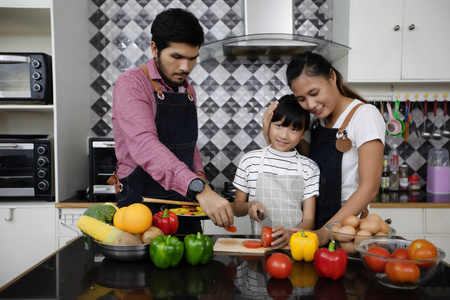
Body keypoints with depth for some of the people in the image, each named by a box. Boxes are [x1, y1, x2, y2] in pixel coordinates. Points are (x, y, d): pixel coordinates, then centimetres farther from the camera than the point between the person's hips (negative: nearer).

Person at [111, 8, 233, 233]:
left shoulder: (188, 91, 10)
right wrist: (199, 189, -42)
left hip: (186, 202, 6)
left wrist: (199, 174, 1)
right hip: (143, 206, -6)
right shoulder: (131, 83, -14)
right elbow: (144, 144, -30)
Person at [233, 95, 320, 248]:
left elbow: (308, 220, 1)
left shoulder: (309, 168, 4)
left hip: (294, 243, 0)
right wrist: (249, 205, -9)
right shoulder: (250, 160, 4)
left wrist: (290, 234, -19)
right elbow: (236, 209, 12)